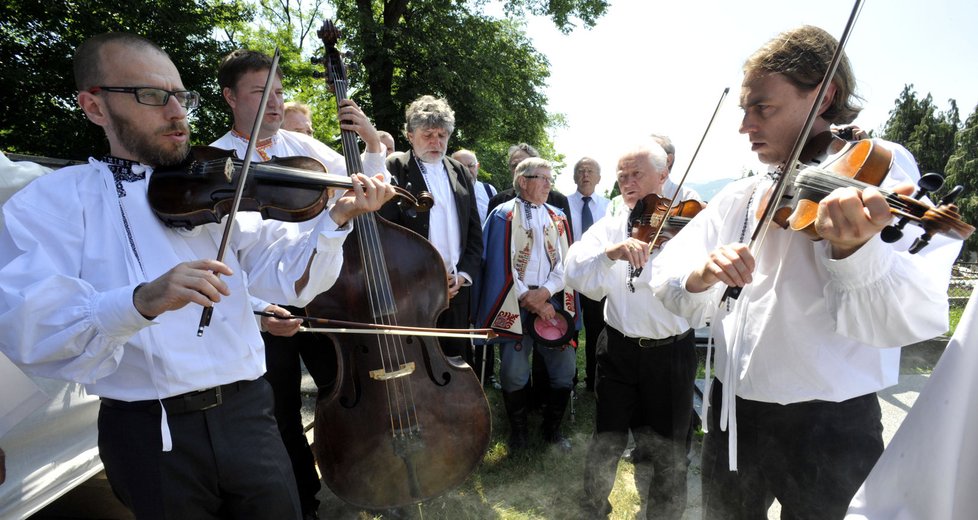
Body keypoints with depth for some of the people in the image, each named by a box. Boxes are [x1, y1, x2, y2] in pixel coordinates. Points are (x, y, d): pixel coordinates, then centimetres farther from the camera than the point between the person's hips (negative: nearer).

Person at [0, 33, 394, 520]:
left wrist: (337, 217, -18)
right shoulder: (48, 202, -2)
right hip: (147, 434, -2)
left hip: (246, 413, 2)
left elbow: (288, 278, -2)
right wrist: (141, 301, -34)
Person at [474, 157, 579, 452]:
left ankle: (552, 430, 24)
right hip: (515, 306, -4)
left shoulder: (558, 218, 15)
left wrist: (545, 292, -12)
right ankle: (518, 430, 22)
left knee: (565, 371, 2)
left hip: (553, 304, 4)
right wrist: (530, 302, -10)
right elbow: (501, 266, -5)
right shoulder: (503, 216, 2)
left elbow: (566, 263, 6)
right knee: (514, 374, -2)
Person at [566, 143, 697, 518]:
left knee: (670, 454, 9)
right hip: (619, 350, 1)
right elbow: (573, 274, -15)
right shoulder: (607, 228, 1)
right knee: (605, 445, 8)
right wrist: (610, 252, -33)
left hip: (671, 352, -1)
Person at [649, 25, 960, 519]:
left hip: (829, 425, -5)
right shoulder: (741, 196, 5)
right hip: (730, 416, 5)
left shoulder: (880, 169, -10)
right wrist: (701, 276, -27)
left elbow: (919, 317, -23)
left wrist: (852, 249, -42)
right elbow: (667, 273, -5)